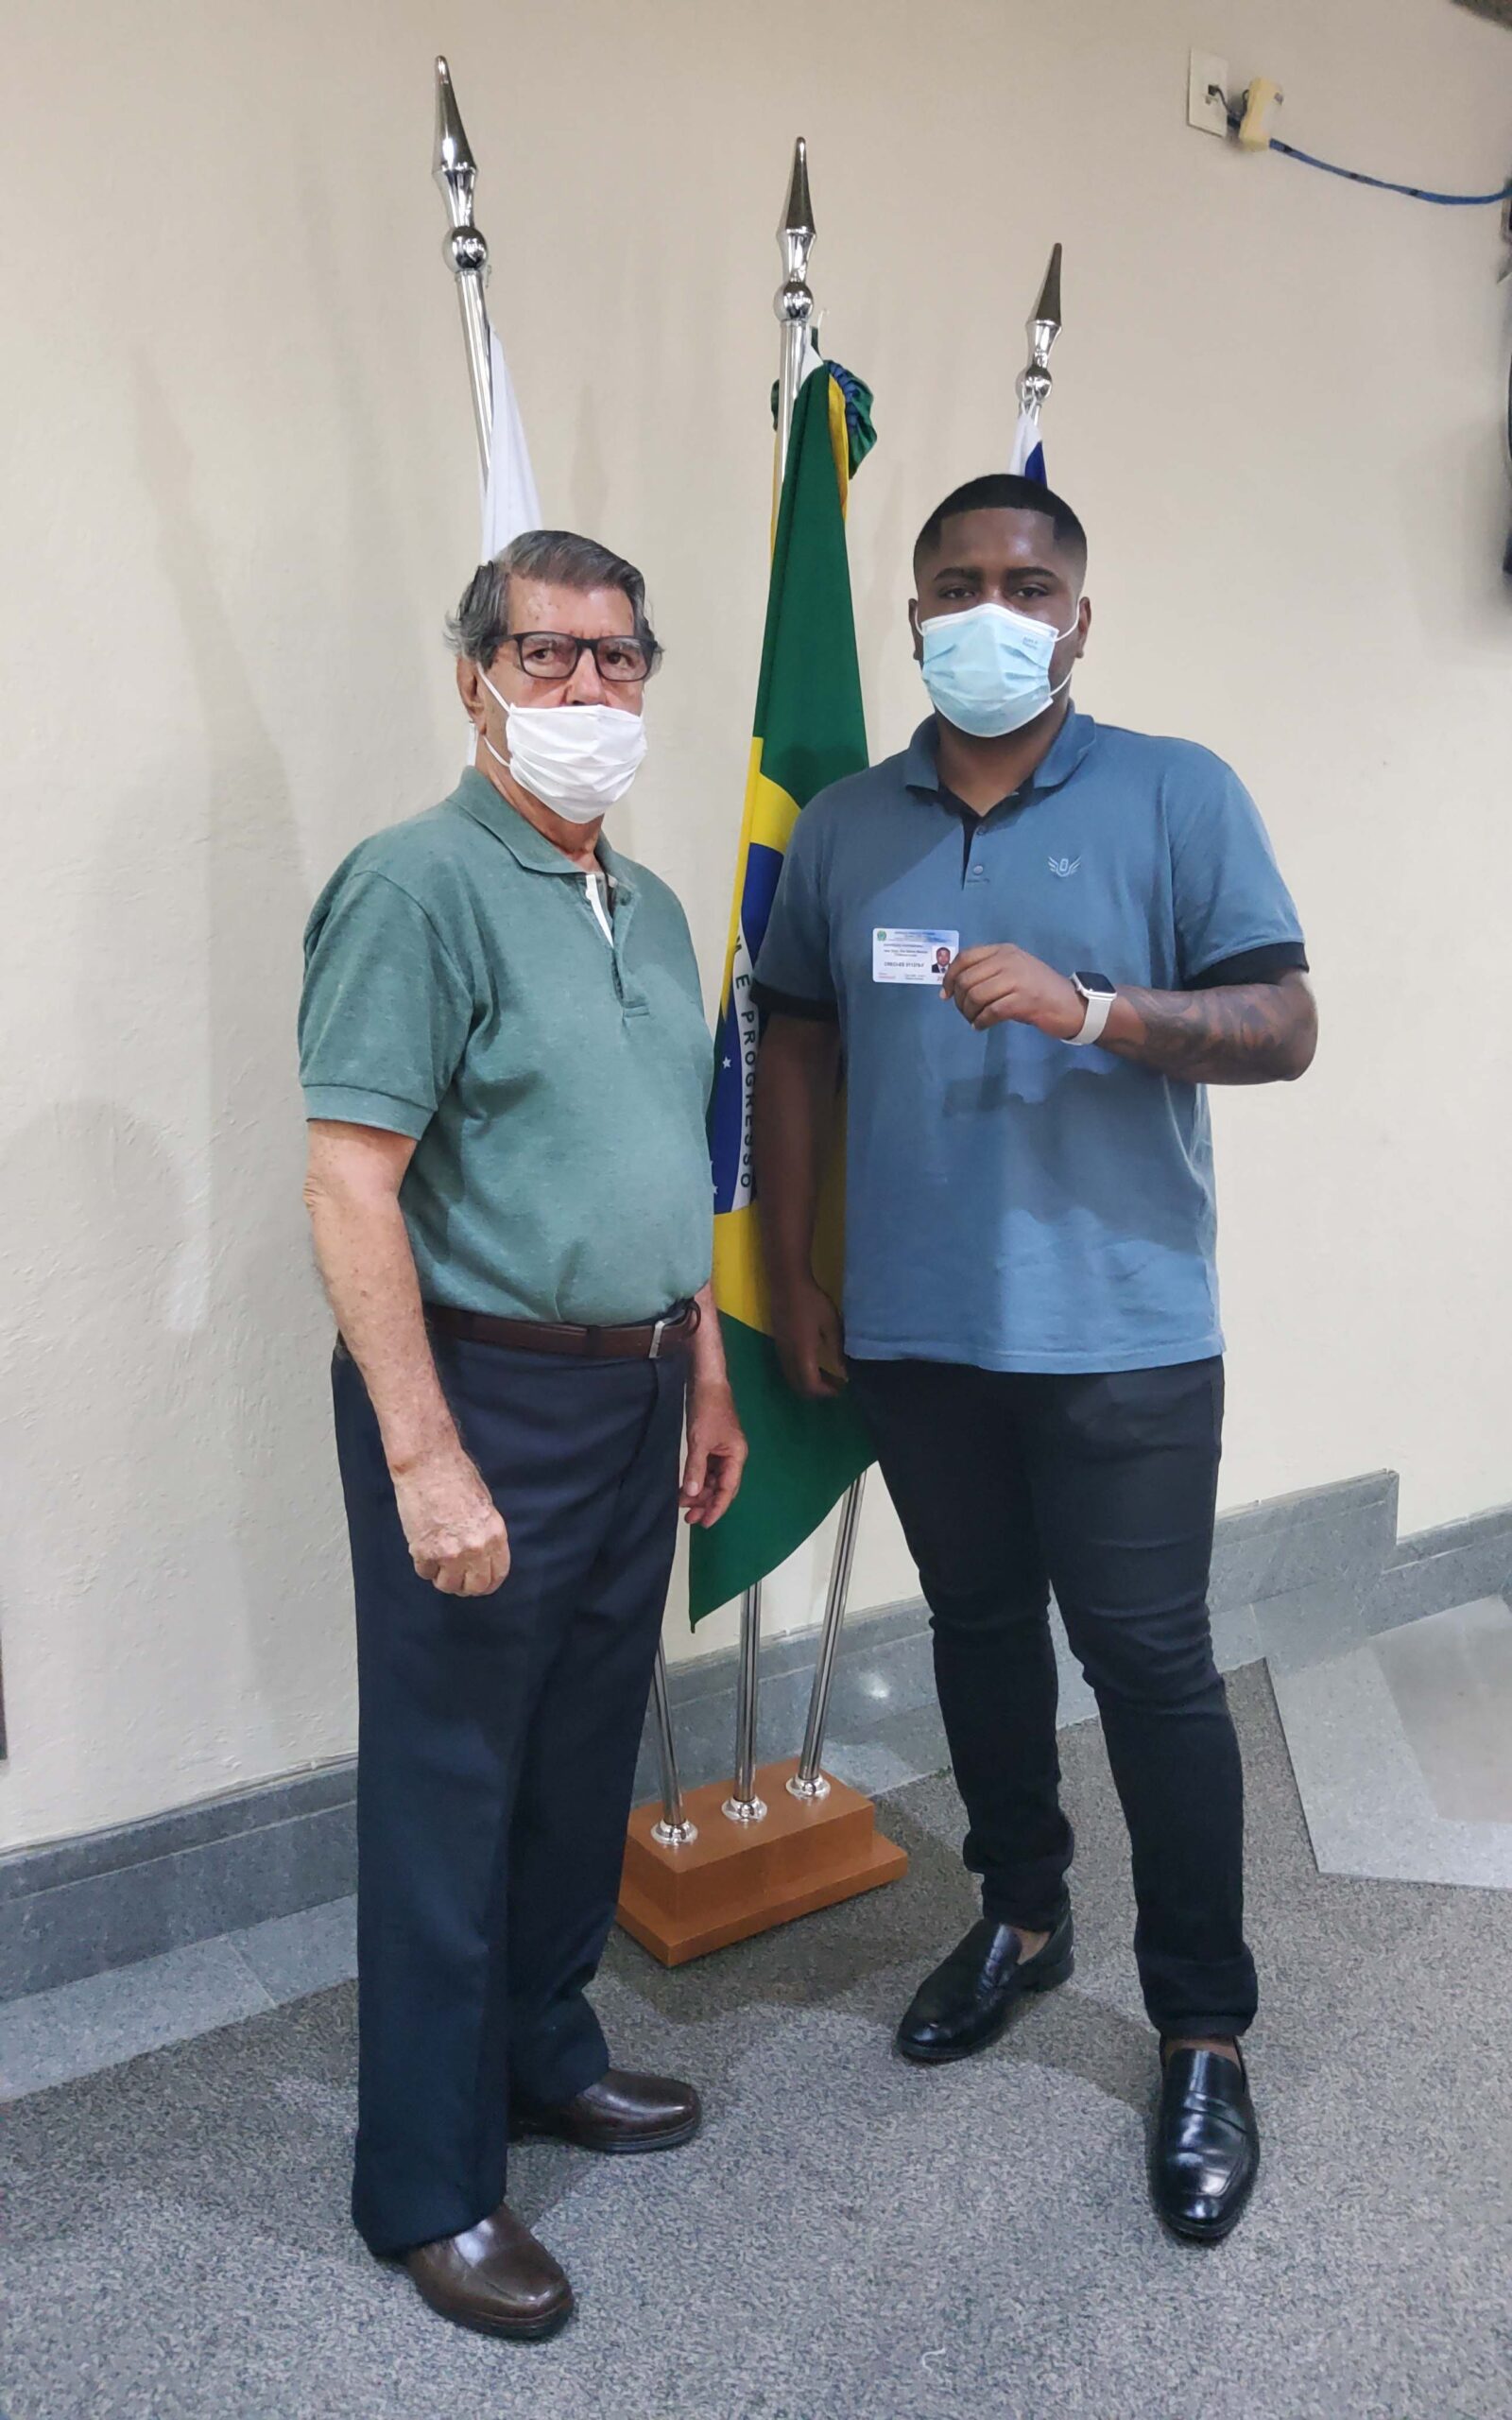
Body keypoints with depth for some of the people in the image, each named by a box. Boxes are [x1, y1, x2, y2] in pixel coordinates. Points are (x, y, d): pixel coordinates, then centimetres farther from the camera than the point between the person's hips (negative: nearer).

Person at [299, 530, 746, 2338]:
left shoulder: (649, 907, 12)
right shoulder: (422, 885, -14)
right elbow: (350, 1186, -19)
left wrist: (707, 1373, 17)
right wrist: (425, 1456, -22)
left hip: (632, 1393, 8)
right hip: (483, 1394, -8)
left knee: (587, 1762, 20)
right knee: (450, 1793, 6)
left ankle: (541, 2052, 41)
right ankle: (428, 2185, 24)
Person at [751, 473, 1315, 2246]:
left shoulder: (1176, 796, -2)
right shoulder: (844, 828, 8)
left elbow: (1283, 1023, -7)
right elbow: (795, 1043, 11)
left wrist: (1093, 1006, -23)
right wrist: (788, 1272, 8)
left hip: (1120, 1330, -3)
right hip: (917, 1331, 4)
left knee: (1152, 1666, 2)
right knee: (979, 1631, 17)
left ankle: (1203, 2036, 19)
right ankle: (1020, 1915, 39)